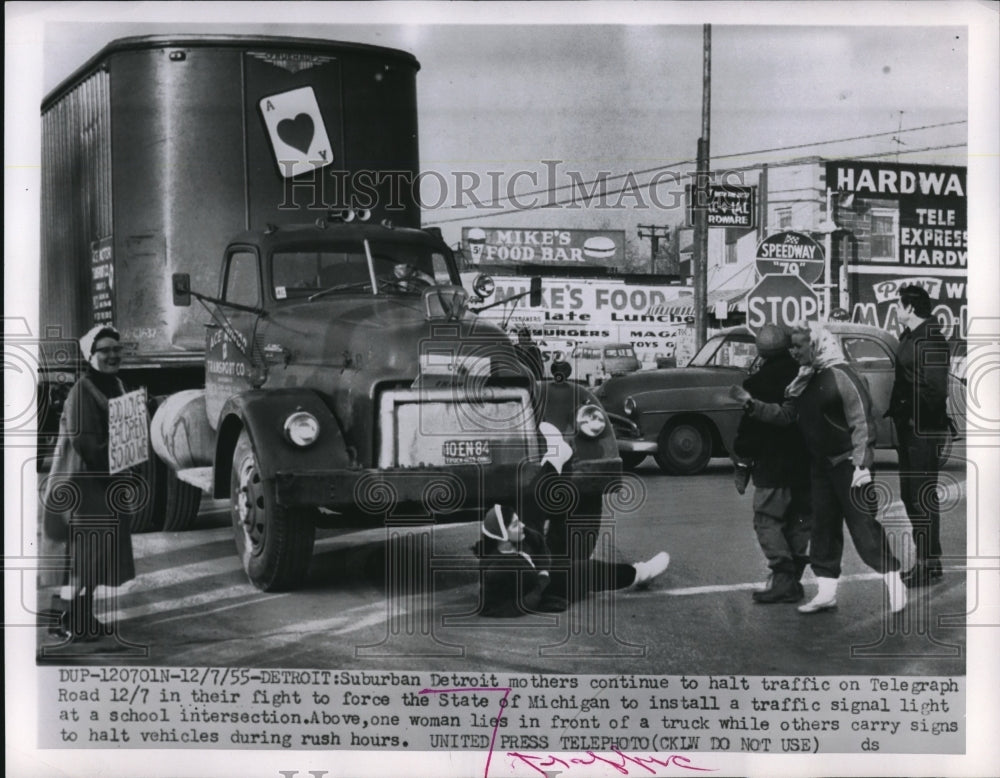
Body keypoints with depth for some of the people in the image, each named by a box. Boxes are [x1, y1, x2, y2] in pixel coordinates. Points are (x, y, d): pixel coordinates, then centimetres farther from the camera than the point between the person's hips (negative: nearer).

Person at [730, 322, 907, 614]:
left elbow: (862, 420, -19)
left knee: (863, 525, -7)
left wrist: (861, 464, -23)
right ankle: (826, 592, 17)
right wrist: (750, 403, 2)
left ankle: (894, 583, 4)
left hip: (847, 464, -9)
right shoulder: (805, 381, 10)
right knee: (823, 527, 10)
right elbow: (785, 414, 12)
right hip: (820, 464, 9)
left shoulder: (840, 376, -17)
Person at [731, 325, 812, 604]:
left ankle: (783, 578, -14)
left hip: (772, 468, -5)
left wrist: (742, 465, -1)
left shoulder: (758, 383, -10)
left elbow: (749, 427, -9)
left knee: (767, 520, -2)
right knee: (799, 521, 12)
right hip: (807, 466, 6)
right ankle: (793, 578, 14)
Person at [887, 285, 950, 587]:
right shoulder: (908, 337, 14)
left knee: (922, 497, -6)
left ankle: (930, 565, 0)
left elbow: (934, 388, -20)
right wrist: (893, 410, 9)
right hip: (908, 428, 10)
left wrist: (916, 417, -18)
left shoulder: (931, 339, -14)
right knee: (910, 494, 14)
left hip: (923, 429, -10)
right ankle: (926, 558, 24)